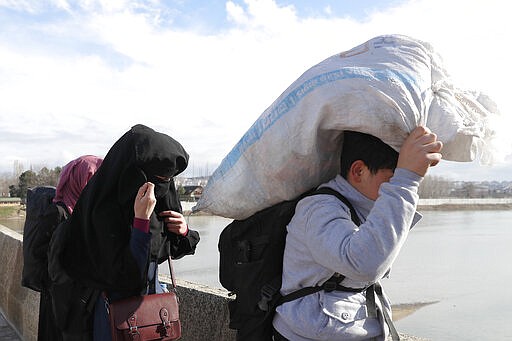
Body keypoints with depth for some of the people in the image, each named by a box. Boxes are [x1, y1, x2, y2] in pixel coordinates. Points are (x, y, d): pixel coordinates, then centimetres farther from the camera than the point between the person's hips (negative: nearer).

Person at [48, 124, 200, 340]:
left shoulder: (159, 201, -3)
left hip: (153, 297, 6)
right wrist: (141, 219, -33)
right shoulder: (106, 210, -23)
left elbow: (171, 249, 10)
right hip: (117, 310, -6)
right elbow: (125, 276, -27)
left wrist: (183, 232, -12)